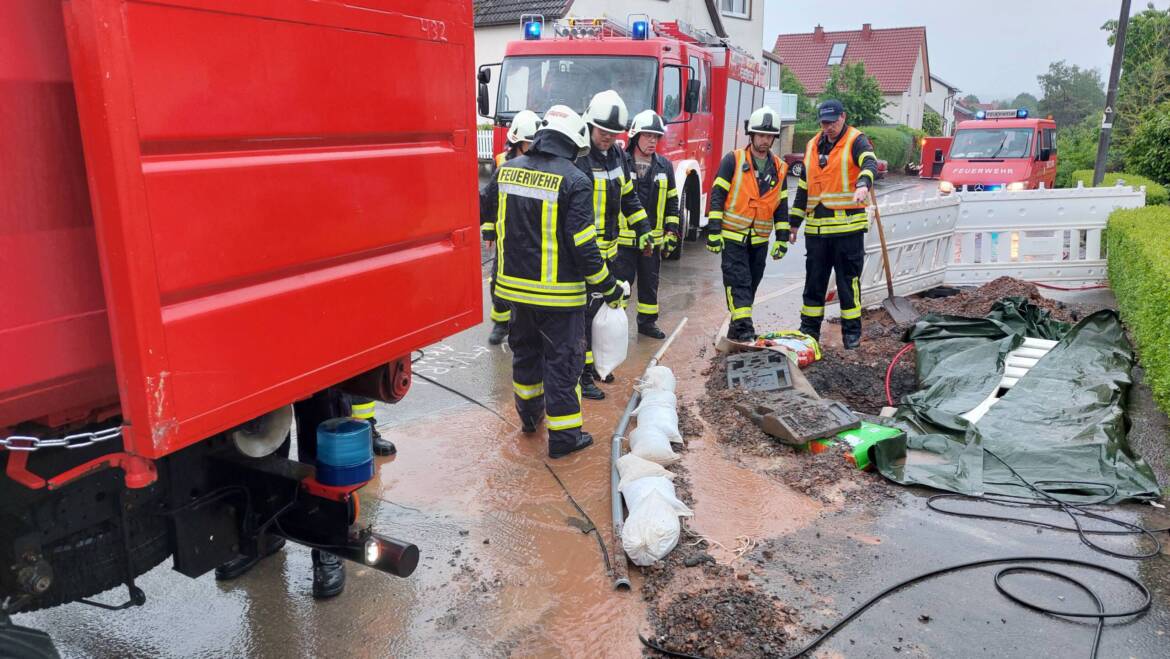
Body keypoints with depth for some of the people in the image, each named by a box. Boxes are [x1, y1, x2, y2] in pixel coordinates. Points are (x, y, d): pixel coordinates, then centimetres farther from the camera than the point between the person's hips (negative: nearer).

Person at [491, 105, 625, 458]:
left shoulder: (507, 169, 3)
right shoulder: (574, 181, -17)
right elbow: (582, 245, -18)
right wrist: (609, 288, -8)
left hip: (515, 284, 6)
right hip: (557, 290, -6)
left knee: (525, 349, 24)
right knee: (562, 360, 5)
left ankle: (529, 413, 42)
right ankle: (563, 435, 13)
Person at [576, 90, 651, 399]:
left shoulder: (617, 154, 10)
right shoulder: (577, 158, -16)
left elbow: (628, 195, 21)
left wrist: (642, 228, 18)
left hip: (607, 248, 8)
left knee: (598, 307, 17)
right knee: (583, 311, -5)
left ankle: (592, 363, 31)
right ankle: (580, 375, 3)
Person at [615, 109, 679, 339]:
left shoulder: (664, 166, 6)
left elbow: (672, 202, 12)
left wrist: (672, 232, 7)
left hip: (653, 239, 4)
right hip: (623, 237, -4)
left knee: (650, 282, 14)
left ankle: (647, 322, 28)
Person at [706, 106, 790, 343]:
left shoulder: (779, 168, 8)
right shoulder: (733, 160, -6)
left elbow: (781, 207, 12)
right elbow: (717, 196, -8)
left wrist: (782, 239, 8)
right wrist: (714, 231, -14)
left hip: (759, 240, 5)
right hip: (733, 236, -5)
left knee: (751, 284, 10)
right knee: (738, 281, -11)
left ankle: (738, 326, 21)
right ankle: (743, 327, -13)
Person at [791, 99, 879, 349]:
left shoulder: (856, 141, -2)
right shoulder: (813, 146, 15)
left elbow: (870, 163, -23)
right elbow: (804, 186, 20)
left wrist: (863, 184, -45)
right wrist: (795, 222, 18)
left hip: (848, 226, -5)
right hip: (816, 227, 5)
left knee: (849, 281, 2)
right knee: (814, 281, 11)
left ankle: (852, 332, 12)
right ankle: (809, 330, 21)